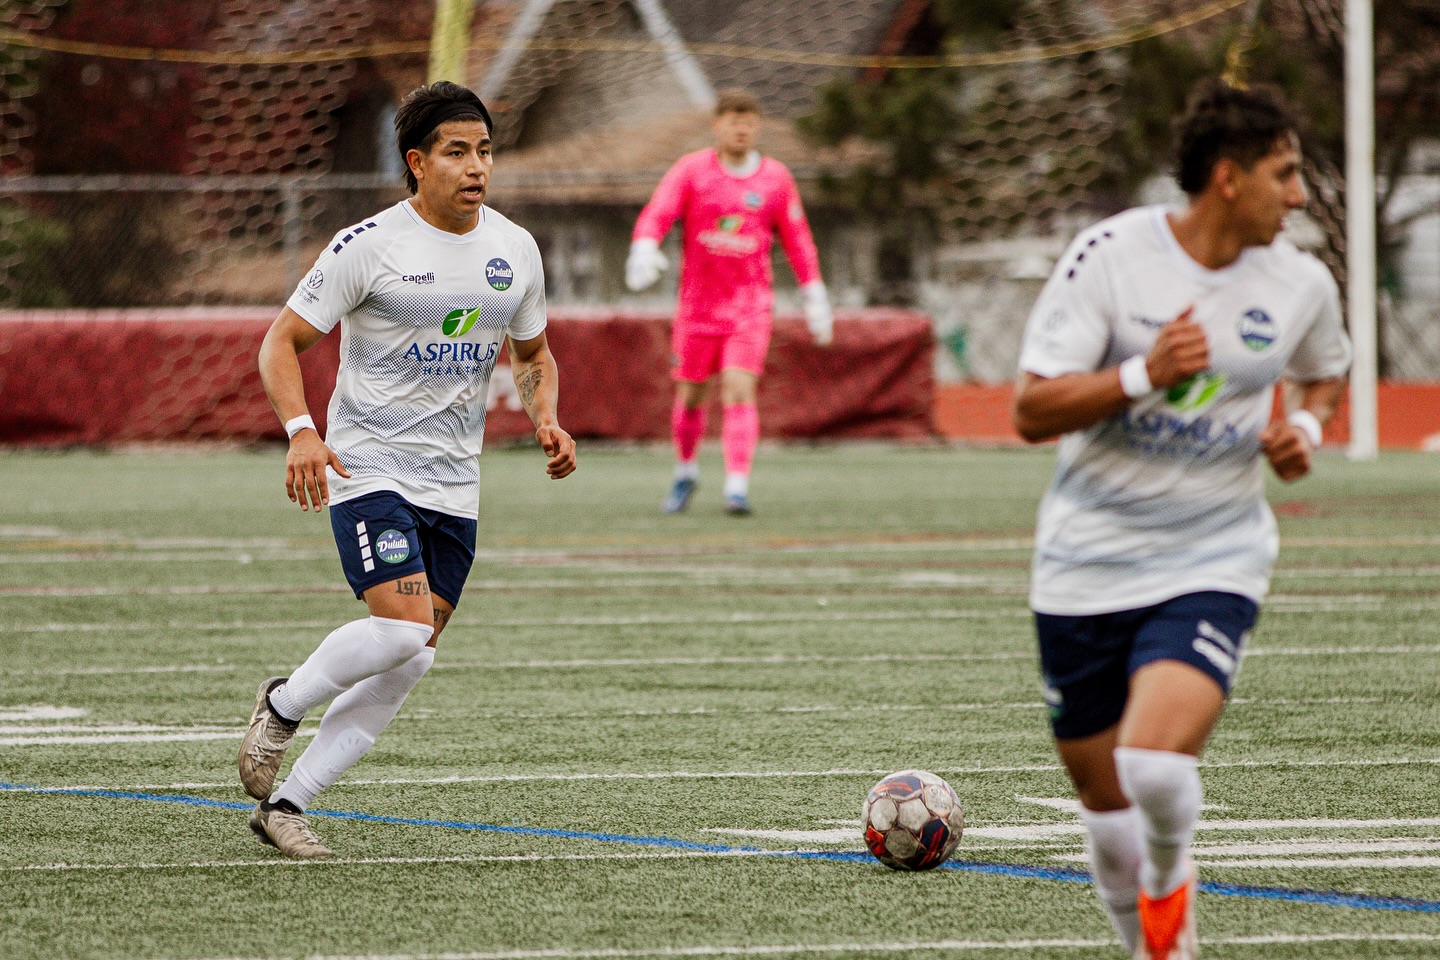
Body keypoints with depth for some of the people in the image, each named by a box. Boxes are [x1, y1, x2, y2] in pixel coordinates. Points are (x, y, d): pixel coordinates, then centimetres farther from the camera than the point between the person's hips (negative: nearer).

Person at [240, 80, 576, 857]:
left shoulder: (514, 250, 7)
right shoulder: (368, 246, -9)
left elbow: (533, 354, 22)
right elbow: (282, 343, -6)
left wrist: (546, 420, 1)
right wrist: (301, 432, -23)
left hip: (454, 486, 6)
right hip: (368, 466, -6)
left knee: (404, 667, 0)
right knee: (403, 631, -23)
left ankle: (286, 803, 8)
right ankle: (282, 707, 4)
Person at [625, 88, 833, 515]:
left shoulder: (775, 178, 3)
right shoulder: (691, 170, -2)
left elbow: (797, 240, 10)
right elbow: (655, 215, -12)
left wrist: (814, 296, 7)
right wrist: (644, 251, -33)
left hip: (750, 307, -1)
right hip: (697, 304, 1)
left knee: (739, 391, -16)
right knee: (691, 396, 9)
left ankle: (737, 488, -21)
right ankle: (685, 473, 34)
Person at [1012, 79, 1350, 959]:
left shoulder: (1300, 284, -2)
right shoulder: (1110, 256, -11)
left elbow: (1325, 371, 22)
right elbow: (1033, 410, -13)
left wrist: (1307, 429, 0)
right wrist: (1143, 375, -26)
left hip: (1213, 562, 0)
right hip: (1088, 561, 0)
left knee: (1155, 762, -24)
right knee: (1104, 796, 9)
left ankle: (1169, 879, 10)